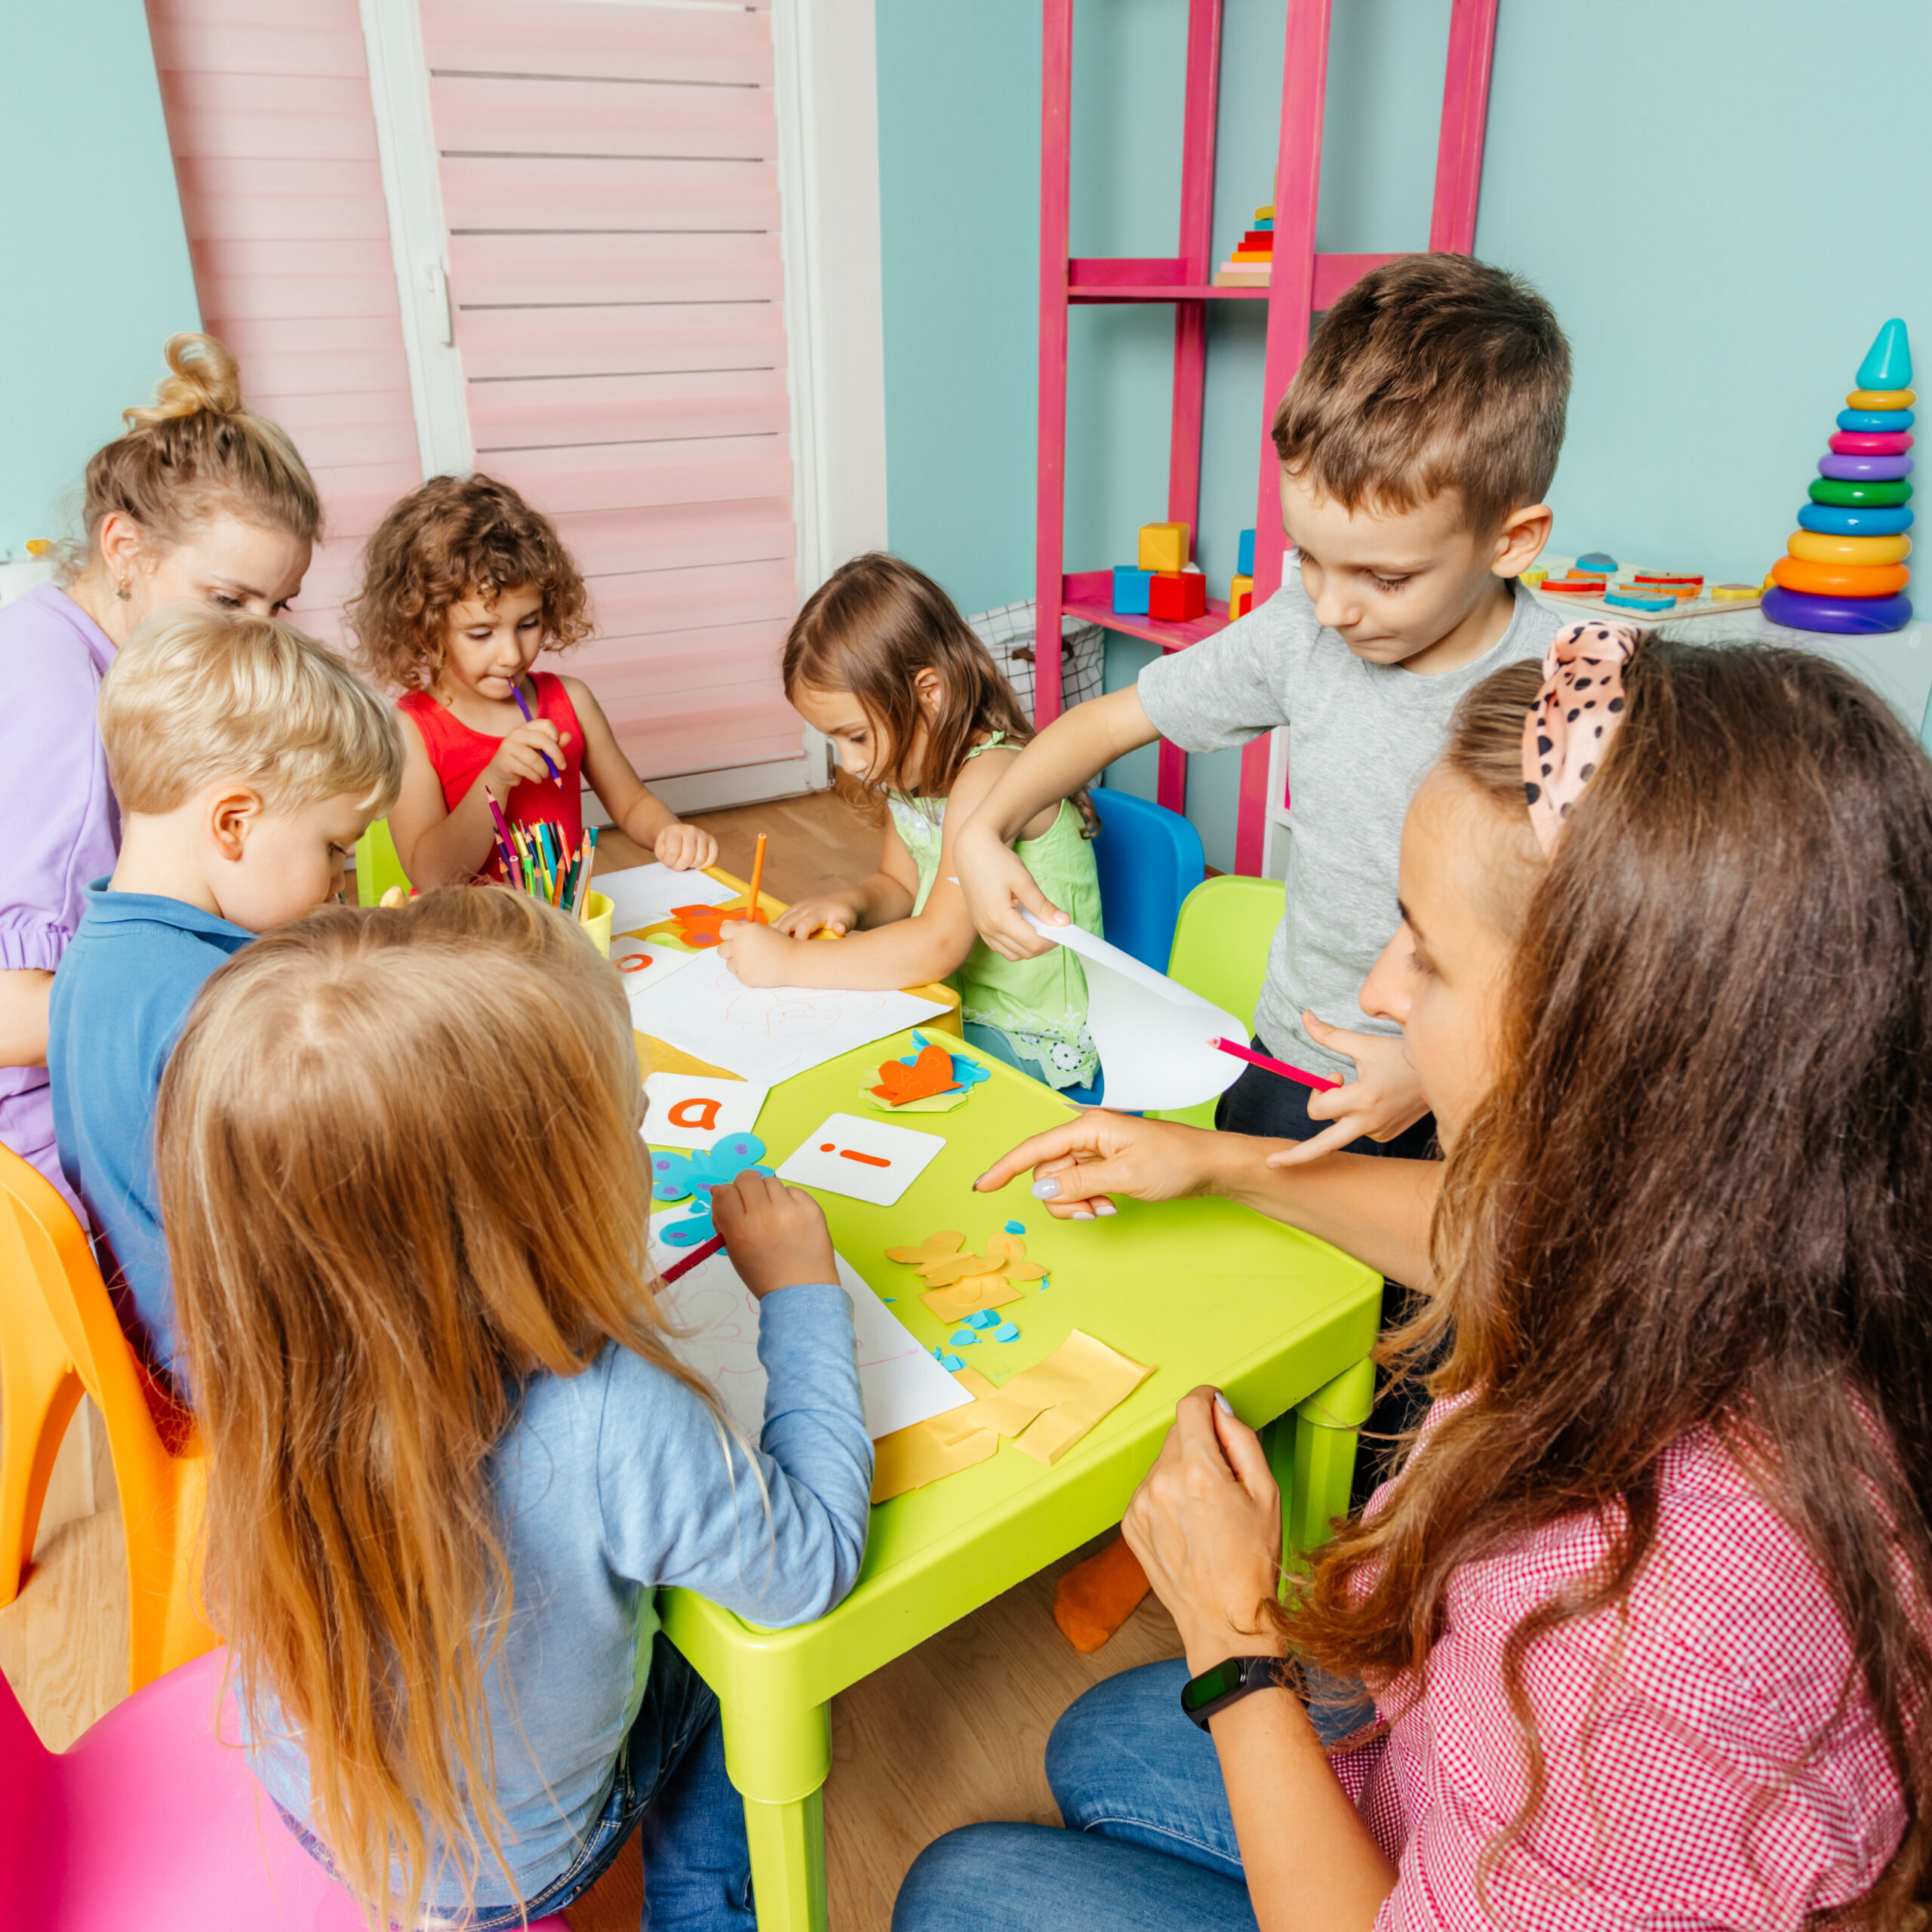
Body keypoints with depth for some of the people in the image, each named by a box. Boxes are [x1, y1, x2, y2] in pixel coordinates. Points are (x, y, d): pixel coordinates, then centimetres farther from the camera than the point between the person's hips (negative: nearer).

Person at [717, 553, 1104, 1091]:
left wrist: (789, 962, -28)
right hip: (951, 1000, 9)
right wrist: (851, 902, -6)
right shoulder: (914, 771, 3)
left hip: (1029, 1041, -9)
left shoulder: (992, 776, -26)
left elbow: (938, 945, -33)